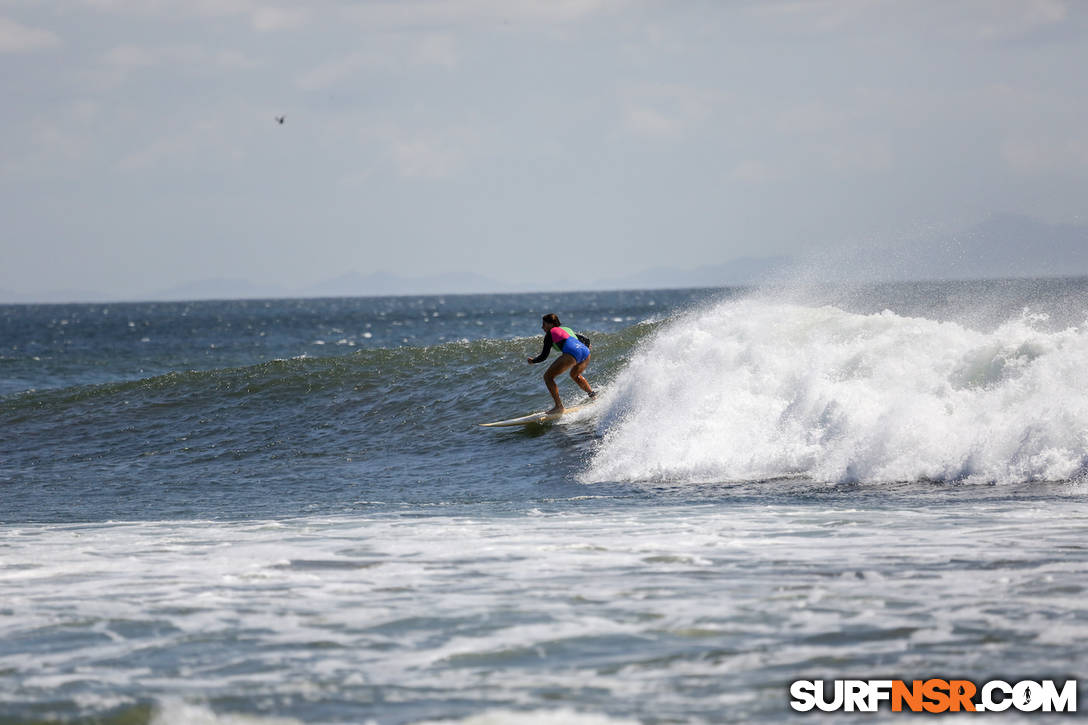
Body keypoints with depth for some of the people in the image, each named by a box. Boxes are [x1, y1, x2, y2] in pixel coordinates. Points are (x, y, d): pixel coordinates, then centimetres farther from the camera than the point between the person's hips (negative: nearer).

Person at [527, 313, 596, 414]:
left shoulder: (550, 333, 14)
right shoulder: (567, 330, 34)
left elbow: (544, 356, 12)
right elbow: (586, 339, 40)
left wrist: (533, 361, 31)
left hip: (572, 353, -8)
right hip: (585, 353, 8)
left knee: (548, 377, 5)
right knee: (574, 374, 38)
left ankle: (559, 406, -4)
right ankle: (592, 394, 21)